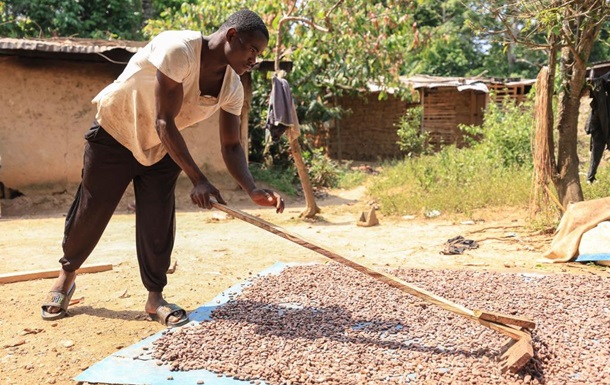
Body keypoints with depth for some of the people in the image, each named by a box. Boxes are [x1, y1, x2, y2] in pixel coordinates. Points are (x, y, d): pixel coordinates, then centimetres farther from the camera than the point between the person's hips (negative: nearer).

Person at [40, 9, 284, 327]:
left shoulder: (232, 87, -13)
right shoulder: (178, 50, -34)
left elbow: (231, 146, -13)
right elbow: (164, 122, -35)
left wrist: (253, 191, -30)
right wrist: (198, 179, -39)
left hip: (161, 148, 5)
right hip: (115, 134, -5)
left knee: (158, 224, -2)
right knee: (90, 213, 8)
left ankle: (155, 297, 12)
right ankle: (66, 275, 32)